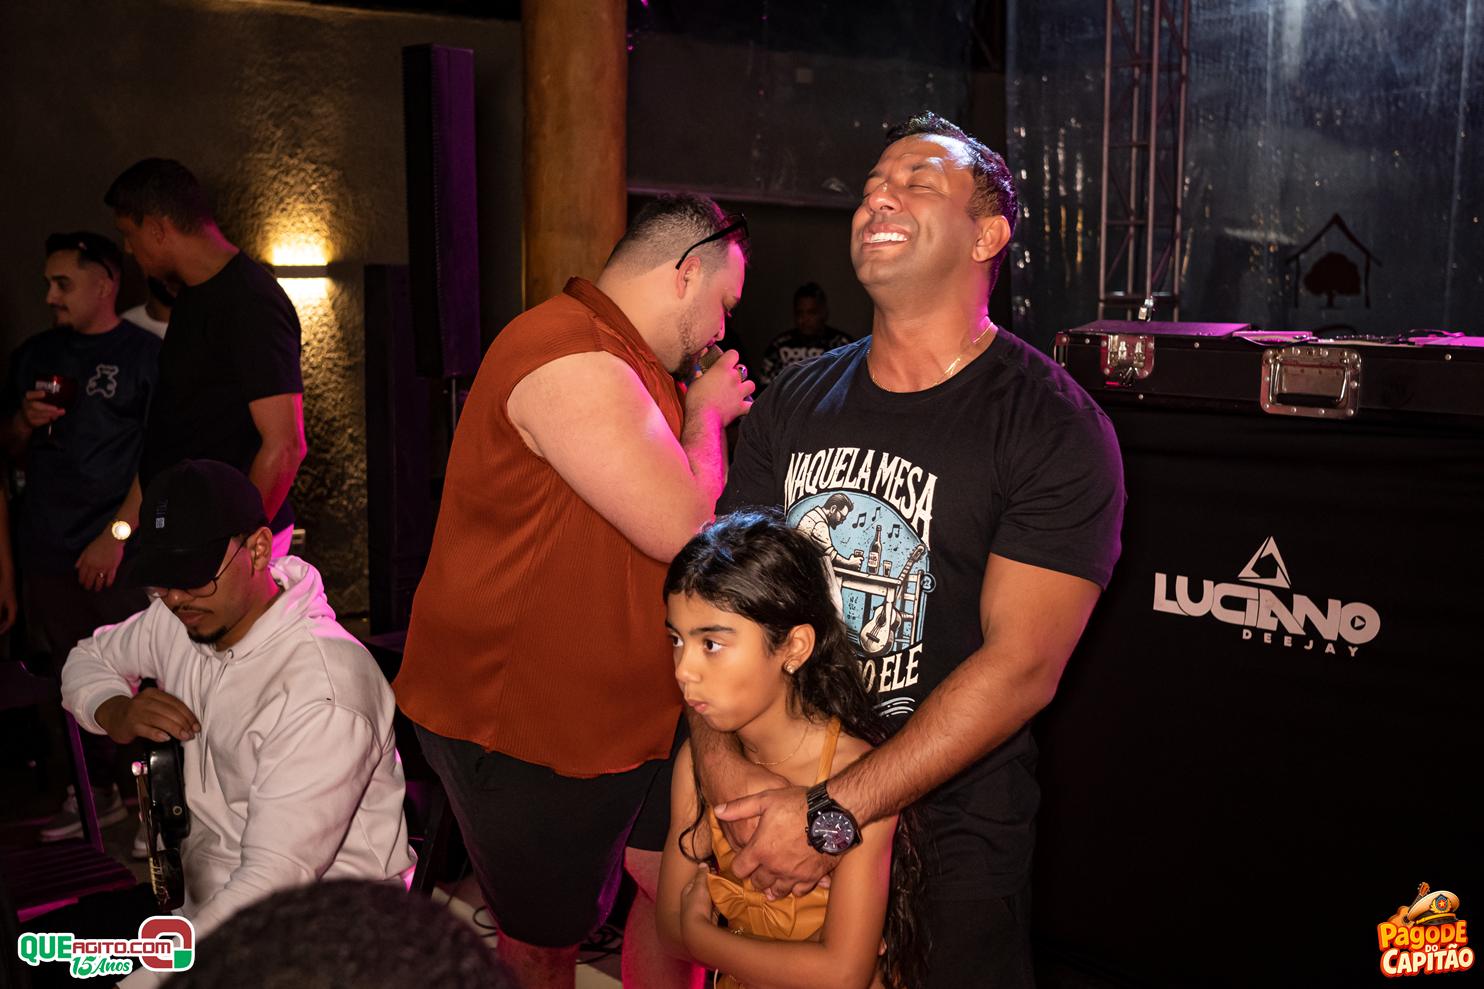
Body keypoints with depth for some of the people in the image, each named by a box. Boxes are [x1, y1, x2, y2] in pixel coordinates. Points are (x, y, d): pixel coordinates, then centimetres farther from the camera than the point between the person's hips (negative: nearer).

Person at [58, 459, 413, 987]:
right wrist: (116, 713, -3)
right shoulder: (179, 621, 0)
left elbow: (275, 879, -29)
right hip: (204, 898, 8)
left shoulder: (322, 694, -26)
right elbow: (88, 659, 20)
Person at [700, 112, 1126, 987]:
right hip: (780, 797, 5)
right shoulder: (796, 404, 3)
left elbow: (1022, 665, -20)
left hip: (948, 832, -4)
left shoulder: (1056, 429, -13)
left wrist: (836, 815, -24)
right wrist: (722, 764, -17)